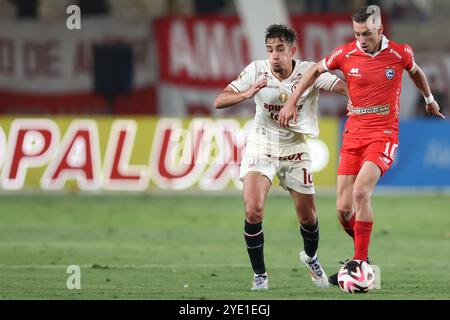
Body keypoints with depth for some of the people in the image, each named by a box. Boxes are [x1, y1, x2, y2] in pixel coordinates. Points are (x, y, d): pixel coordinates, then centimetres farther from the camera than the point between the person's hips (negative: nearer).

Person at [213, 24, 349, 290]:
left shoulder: (308, 72, -14)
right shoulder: (257, 71, -14)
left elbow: (343, 87, -24)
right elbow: (219, 101, -15)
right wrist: (247, 94, -35)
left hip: (295, 151, 1)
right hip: (261, 148, -1)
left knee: (308, 218, 8)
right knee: (253, 211, -20)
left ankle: (311, 258, 43)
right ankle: (260, 275, -2)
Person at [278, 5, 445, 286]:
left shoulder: (400, 54, -5)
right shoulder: (346, 54, -3)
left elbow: (416, 71, 19)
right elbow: (315, 71, 15)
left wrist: (430, 100, 33)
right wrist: (292, 102, 10)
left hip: (384, 135, -3)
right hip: (353, 135, 3)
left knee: (360, 192, -25)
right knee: (343, 209, -3)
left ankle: (360, 264, -19)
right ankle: (362, 255, 22)